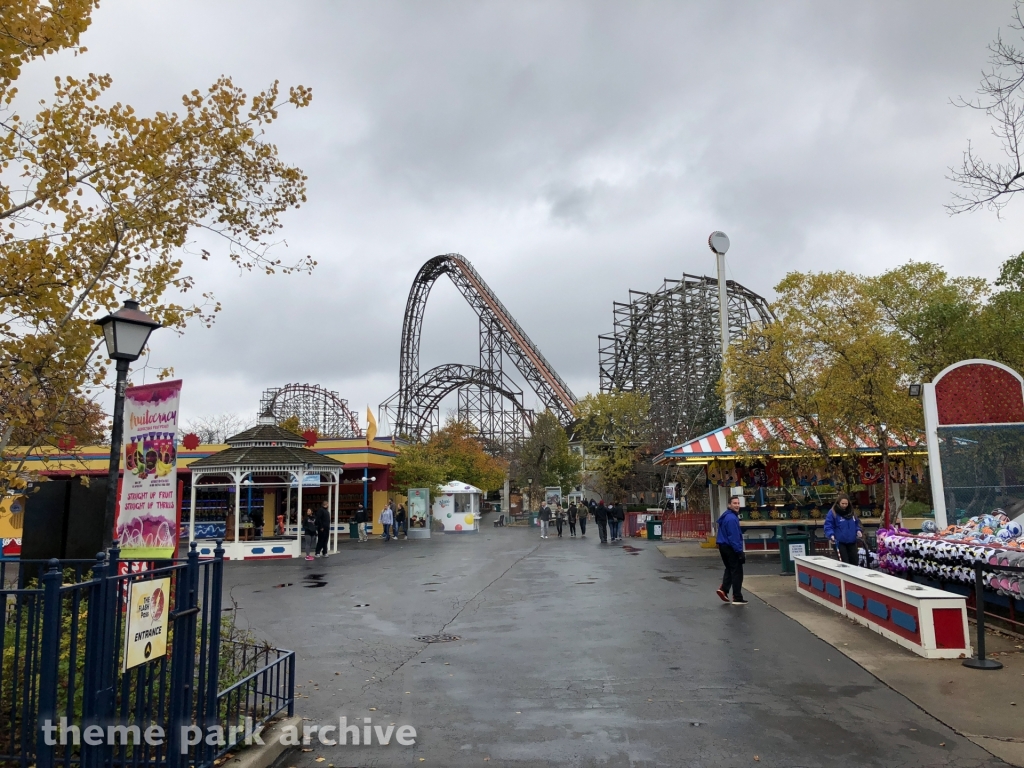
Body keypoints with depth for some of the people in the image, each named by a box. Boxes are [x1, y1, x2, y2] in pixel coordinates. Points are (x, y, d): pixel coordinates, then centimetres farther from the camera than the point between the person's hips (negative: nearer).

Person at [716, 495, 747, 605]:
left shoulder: (726, 516, 11)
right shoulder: (732, 518, -21)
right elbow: (734, 537, -24)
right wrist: (739, 552, -21)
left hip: (723, 546, 9)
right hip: (731, 548, -9)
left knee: (730, 569, 21)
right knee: (737, 572, 0)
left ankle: (723, 589, 8)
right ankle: (737, 598, 4)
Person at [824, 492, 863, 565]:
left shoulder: (852, 512, 10)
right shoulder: (832, 513, -10)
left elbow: (857, 523, 21)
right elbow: (828, 526, -12)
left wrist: (858, 530, 1)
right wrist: (831, 535, -28)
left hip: (852, 542, 6)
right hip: (840, 542, -6)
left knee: (854, 561, 12)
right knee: (844, 563, -6)